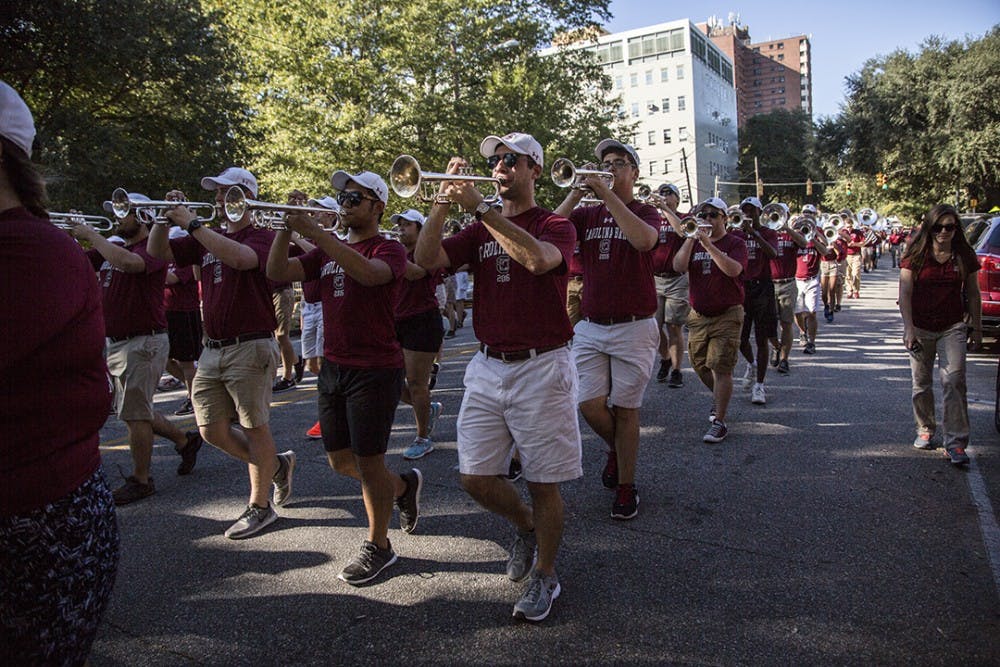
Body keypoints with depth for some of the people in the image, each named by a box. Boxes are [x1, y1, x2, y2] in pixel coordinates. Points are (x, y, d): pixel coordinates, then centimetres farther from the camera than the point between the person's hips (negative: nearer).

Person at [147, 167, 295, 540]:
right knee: (213, 431, 9)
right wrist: (166, 217, -2)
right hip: (212, 350, 8)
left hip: (250, 348, -7)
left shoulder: (261, 237, -6)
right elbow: (157, 253, 12)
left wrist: (191, 223, -22)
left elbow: (239, 258, -28)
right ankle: (277, 466, 29)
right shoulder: (206, 239, 15)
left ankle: (260, 505, 16)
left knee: (254, 428, 2)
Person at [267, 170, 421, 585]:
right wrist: (287, 228, -9)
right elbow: (277, 273, 3)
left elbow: (369, 273, -31)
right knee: (340, 461, 14)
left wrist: (315, 232, -32)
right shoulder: (327, 251, 13)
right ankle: (404, 486, 40)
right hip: (333, 367, 7)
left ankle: (378, 546, 21)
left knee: (367, 460, 1)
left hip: (375, 370, -7)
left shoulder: (389, 249, -7)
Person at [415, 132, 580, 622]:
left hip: (541, 367, -4)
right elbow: (426, 259, -4)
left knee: (543, 483, 4)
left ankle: (545, 575, 25)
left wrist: (480, 207, -25)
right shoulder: (479, 230, 11)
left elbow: (538, 258, -27)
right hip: (487, 366, 5)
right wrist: (443, 201, -14)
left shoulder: (556, 225, -2)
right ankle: (525, 525, 34)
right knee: (475, 478, 4)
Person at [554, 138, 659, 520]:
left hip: (633, 328, -3)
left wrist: (607, 194, -20)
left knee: (625, 410, 2)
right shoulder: (586, 215, 10)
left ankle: (626, 487, 19)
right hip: (590, 327, 3)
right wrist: (576, 192, -13)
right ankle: (615, 451, 30)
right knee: (590, 405, -3)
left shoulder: (645, 212, 2)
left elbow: (644, 239, -23)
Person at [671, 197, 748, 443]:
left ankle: (719, 422, -4)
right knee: (699, 365, 15)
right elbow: (678, 267, -7)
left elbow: (734, 269, -22)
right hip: (698, 315, 5)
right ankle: (719, 398, 42)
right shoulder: (693, 242, 10)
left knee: (721, 368, -10)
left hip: (727, 315, -5)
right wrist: (690, 238, -16)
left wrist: (709, 245, -27)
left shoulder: (735, 243, -3)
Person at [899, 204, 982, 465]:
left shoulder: (964, 255, 1)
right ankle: (925, 430, 28)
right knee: (921, 383, 10)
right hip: (920, 327, 0)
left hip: (953, 328, 0)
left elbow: (973, 294, 9)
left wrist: (976, 327, 10)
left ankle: (955, 441, -8)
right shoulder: (916, 255, -4)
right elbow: (905, 293, -7)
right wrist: (909, 328, -15)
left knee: (954, 380, -11)